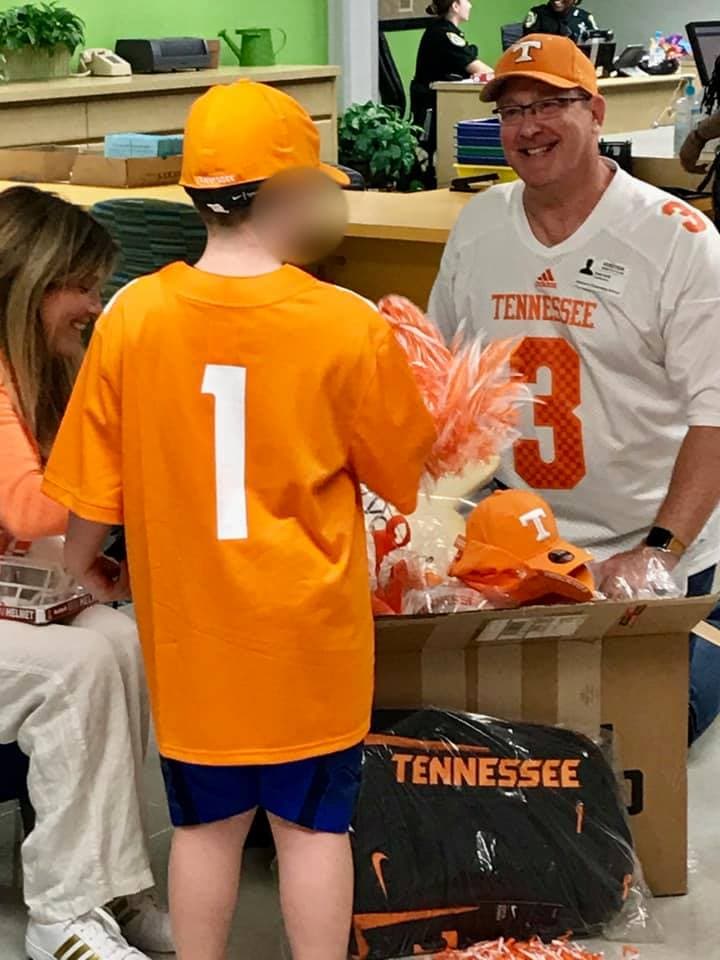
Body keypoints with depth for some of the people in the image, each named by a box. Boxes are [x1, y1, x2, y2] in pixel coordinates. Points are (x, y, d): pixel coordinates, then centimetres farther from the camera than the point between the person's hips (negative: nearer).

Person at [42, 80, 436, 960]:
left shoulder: (133, 317, -11)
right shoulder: (349, 326, -16)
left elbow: (94, 482, -3)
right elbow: (405, 472, -2)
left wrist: (80, 565, 18)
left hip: (191, 625, 2)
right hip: (309, 629, -2)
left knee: (206, 822, 16)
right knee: (313, 823, 11)